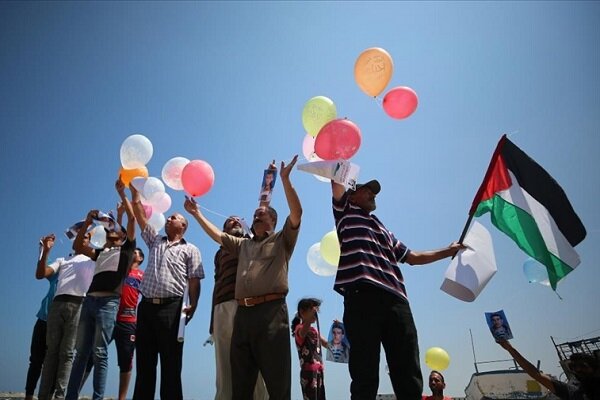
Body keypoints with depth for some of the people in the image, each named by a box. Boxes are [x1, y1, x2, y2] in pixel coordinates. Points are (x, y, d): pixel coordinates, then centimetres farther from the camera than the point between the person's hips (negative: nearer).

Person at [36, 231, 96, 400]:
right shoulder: (62, 260, 28)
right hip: (58, 304, 2)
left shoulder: (93, 260, 24)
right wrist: (46, 251, 3)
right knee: (51, 351, 1)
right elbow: (40, 274, 15)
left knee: (67, 353, -4)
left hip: (79, 305, -2)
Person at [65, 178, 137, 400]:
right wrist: (88, 222, 17)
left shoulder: (126, 248, 12)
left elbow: (132, 218, 2)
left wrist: (122, 194, 6)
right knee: (81, 352, 4)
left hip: (108, 301, -6)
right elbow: (77, 246, 21)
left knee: (100, 353, -9)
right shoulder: (101, 252, 27)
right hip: (89, 300, 6)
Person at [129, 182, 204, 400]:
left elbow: (194, 281, -1)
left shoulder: (190, 250, 8)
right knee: (144, 362, 7)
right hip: (146, 306, 5)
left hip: (171, 307, -4)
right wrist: (134, 190, 16)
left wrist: (192, 305, -16)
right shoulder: (155, 241, 22)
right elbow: (139, 214, 19)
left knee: (170, 364, -1)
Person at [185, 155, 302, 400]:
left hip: (271, 311, -6)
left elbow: (296, 212, -2)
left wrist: (285, 179, -9)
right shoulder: (243, 244, 28)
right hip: (242, 313, 6)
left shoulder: (282, 240, 11)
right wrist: (197, 214, 26)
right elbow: (217, 235, 28)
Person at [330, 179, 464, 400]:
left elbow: (413, 257, 38)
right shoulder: (346, 212, 21)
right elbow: (337, 182, 9)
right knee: (365, 372, -10)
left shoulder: (384, 230, 36)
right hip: (362, 297, -6)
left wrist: (449, 251, 38)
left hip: (396, 300, 6)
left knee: (408, 373, -2)